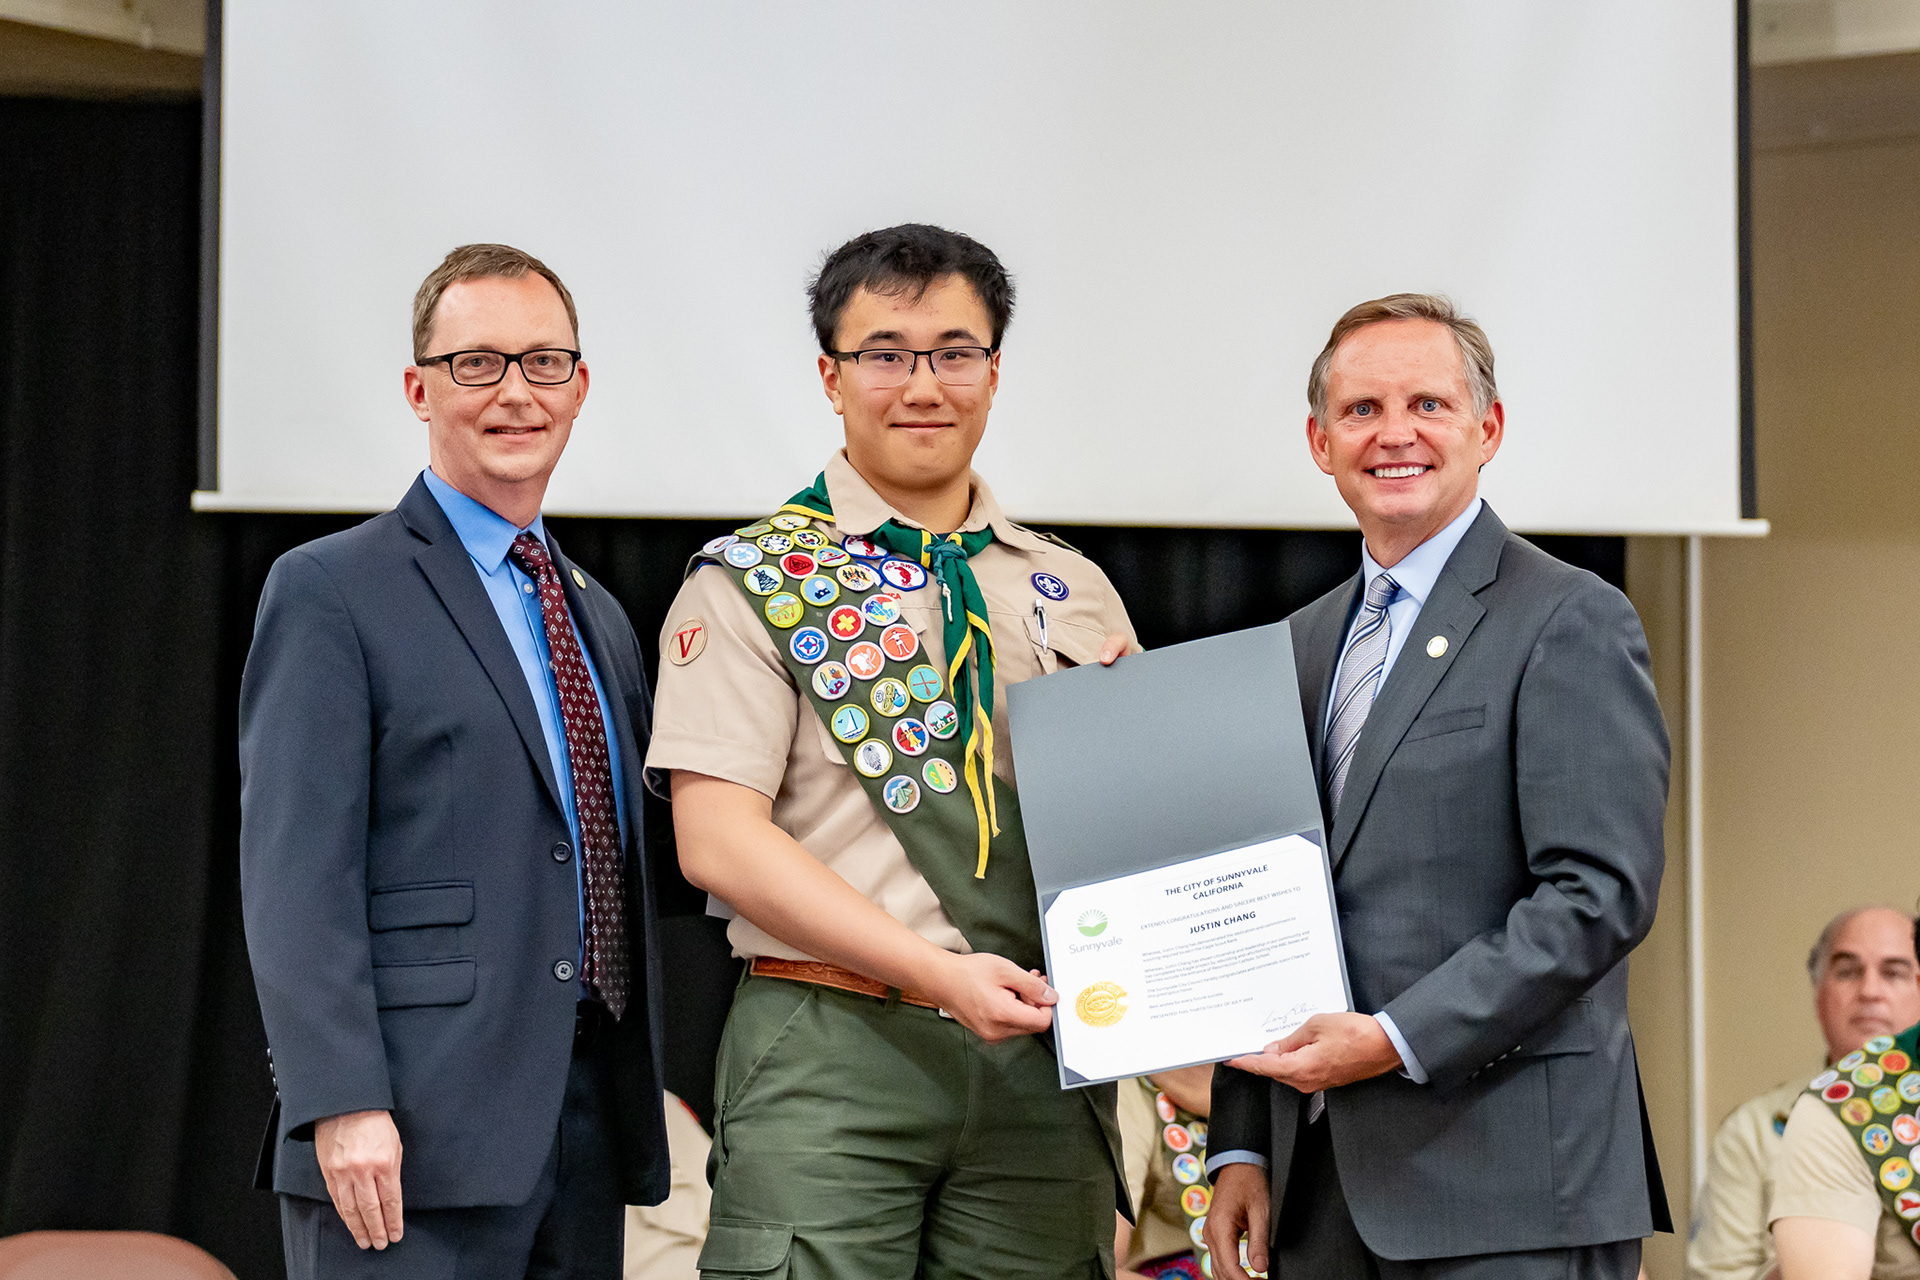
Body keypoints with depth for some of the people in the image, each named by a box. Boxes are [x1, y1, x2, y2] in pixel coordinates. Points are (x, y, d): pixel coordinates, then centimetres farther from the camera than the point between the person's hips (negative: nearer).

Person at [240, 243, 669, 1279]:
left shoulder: (601, 619, 21)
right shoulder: (331, 592, -2)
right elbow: (295, 874, -11)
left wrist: (644, 1103, 14)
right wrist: (342, 1105, -18)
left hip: (591, 1117, 7)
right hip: (411, 1139, -7)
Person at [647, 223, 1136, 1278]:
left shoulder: (1071, 593, 16)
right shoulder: (753, 584, 2)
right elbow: (717, 839, -8)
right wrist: (935, 973, -17)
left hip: (1039, 1060, 4)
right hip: (830, 1059, -4)